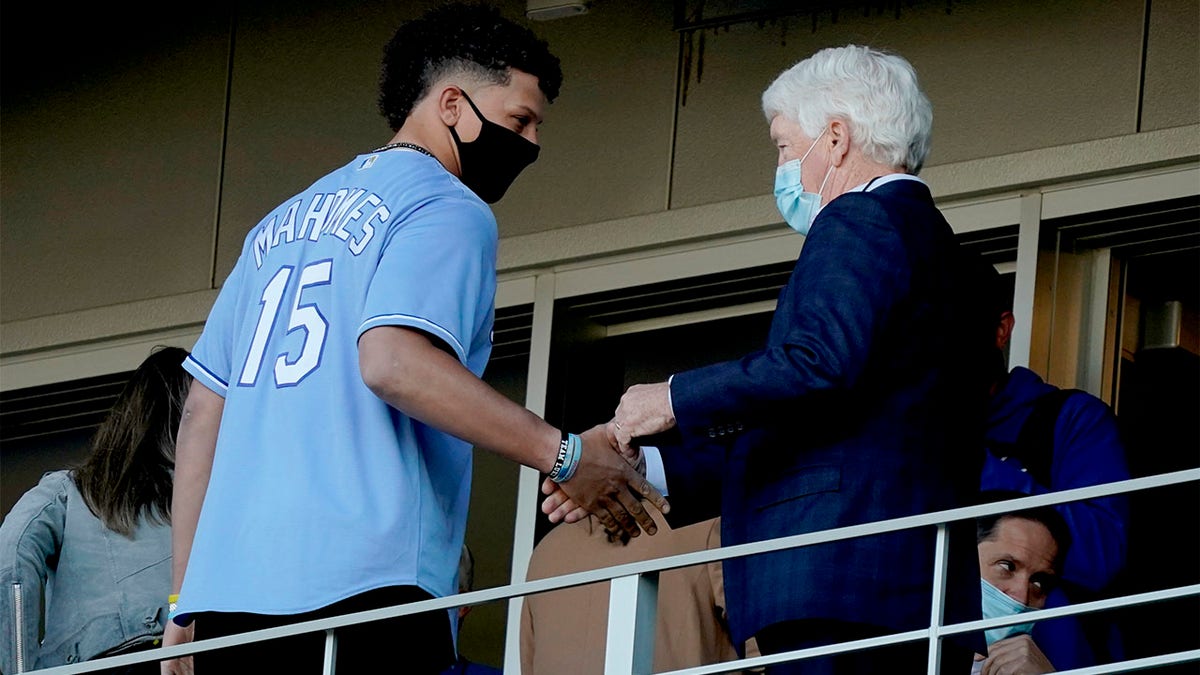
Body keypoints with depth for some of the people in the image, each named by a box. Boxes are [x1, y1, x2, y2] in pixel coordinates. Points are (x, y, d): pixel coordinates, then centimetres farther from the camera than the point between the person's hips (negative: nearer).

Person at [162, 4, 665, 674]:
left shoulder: (285, 223, 26)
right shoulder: (448, 210, 2)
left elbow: (203, 411, 22)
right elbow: (393, 363, -17)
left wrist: (187, 598, 22)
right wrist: (565, 455, -16)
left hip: (226, 594, 8)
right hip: (357, 589, -8)